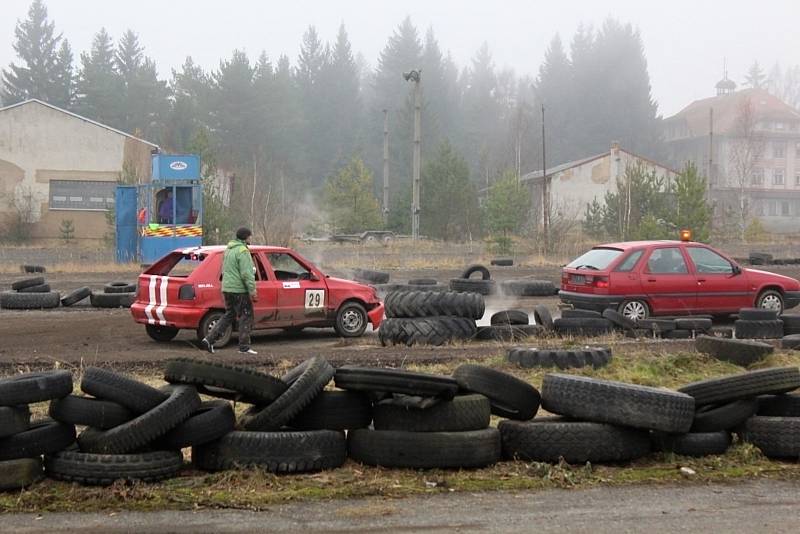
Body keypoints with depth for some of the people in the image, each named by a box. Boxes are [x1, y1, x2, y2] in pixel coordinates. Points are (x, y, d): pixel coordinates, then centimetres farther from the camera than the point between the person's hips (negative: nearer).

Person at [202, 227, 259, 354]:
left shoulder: (229, 249, 16)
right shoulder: (243, 251, -15)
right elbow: (246, 274, -21)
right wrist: (252, 291, -18)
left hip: (227, 288, 9)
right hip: (239, 290, -9)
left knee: (229, 315, 15)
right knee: (246, 317, 1)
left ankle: (210, 339, 5)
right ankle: (244, 347, 4)